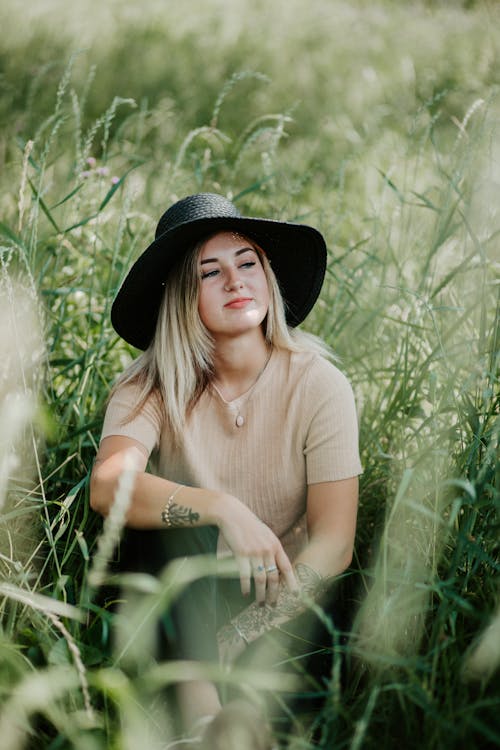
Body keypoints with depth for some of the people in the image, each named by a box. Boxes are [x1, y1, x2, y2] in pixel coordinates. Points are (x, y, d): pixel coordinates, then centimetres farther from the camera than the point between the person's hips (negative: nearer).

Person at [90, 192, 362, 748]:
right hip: (185, 595, 2)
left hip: (285, 598, -2)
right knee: (166, 506, -30)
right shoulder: (152, 386, -10)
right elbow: (107, 486, -29)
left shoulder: (319, 384, -12)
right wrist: (223, 509, -44)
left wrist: (229, 645, -26)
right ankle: (198, 704, -28)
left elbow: (334, 542, -17)